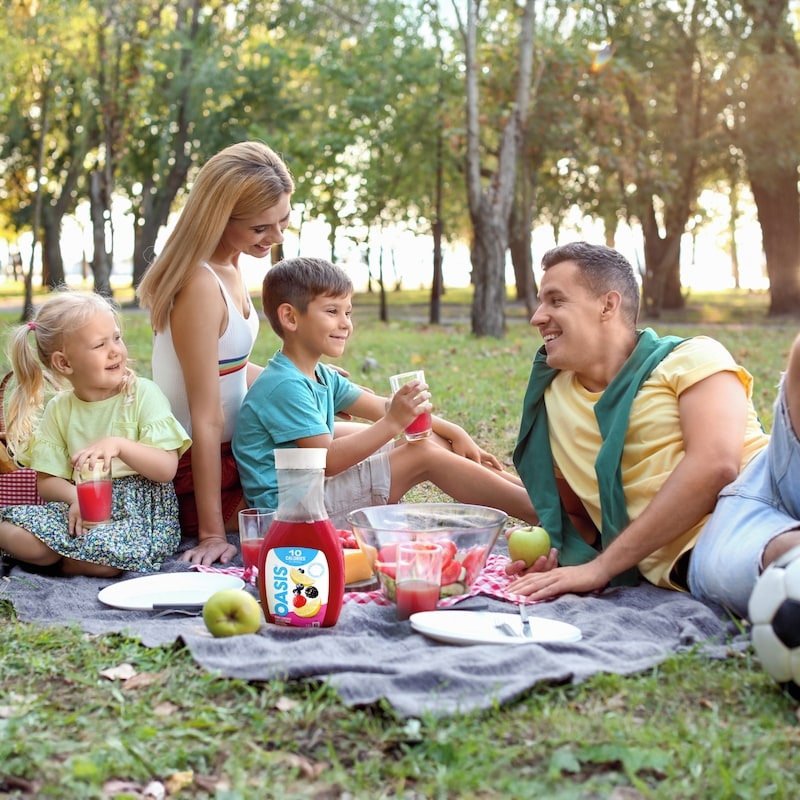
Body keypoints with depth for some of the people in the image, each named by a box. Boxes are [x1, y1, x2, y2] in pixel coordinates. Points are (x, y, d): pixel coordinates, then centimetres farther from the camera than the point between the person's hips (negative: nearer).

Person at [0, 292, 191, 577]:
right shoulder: (59, 409, 5)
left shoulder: (143, 394, -4)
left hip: (141, 511, -2)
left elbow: (167, 468, -10)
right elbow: (46, 481, 4)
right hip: (81, 504, 2)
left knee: (107, 557, -34)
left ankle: (56, 562, -5)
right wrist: (76, 497, -18)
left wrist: (119, 445, -26)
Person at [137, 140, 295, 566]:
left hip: (231, 451, 10)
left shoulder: (229, 267, 2)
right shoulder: (201, 286, -27)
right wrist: (212, 533, -24)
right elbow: (206, 418, -27)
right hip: (200, 470, -10)